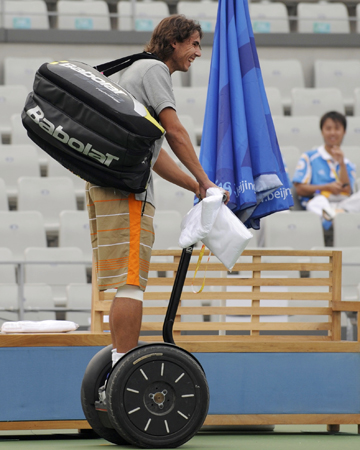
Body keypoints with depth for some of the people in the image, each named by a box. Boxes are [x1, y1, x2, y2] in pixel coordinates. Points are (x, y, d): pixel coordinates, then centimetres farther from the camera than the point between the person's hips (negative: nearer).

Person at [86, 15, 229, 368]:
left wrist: (195, 187, 25)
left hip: (102, 180, 10)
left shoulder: (136, 71, 30)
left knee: (126, 283, 10)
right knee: (130, 282, -12)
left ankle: (119, 363, 11)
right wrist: (204, 179, -2)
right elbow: (175, 132, -9)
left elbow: (153, 152, 29)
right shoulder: (154, 69, 0)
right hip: (125, 184, -10)